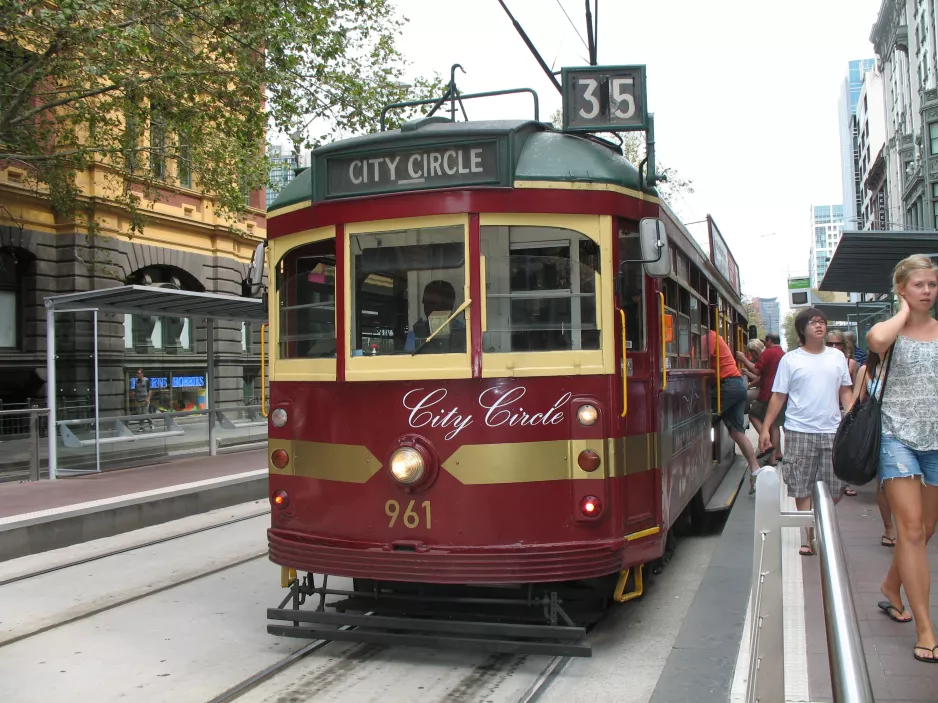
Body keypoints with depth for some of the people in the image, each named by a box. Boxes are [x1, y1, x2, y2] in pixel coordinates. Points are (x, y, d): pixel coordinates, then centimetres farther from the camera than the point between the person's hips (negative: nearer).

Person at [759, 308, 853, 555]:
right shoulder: (790, 360, 1)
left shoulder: (837, 357, 9)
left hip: (832, 432, 3)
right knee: (802, 488, 0)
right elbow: (779, 396, 1)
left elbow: (846, 392, 13)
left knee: (833, 489, 5)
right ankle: (809, 537, 9)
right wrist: (765, 428, -4)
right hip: (800, 432, -2)